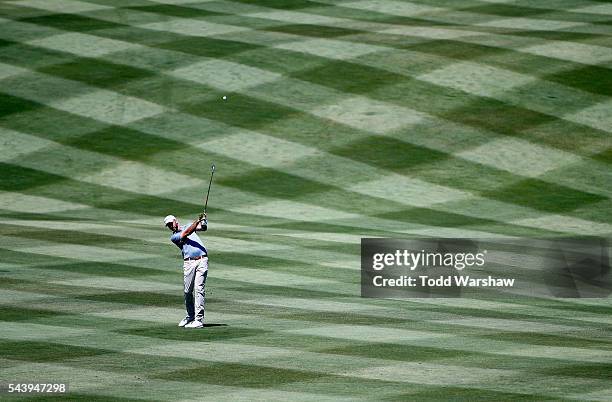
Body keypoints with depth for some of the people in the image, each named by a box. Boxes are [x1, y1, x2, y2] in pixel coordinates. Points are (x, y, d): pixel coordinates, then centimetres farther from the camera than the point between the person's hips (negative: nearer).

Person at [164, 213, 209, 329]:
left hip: (202, 260, 0)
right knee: (188, 292, 1)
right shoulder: (173, 237, 8)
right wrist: (197, 221, -17)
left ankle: (199, 319, -11)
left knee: (199, 289, -9)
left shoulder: (189, 225, 20)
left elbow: (203, 228, 6)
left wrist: (203, 221, -16)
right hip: (189, 262, 0)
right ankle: (190, 316, 21)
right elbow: (187, 233, -8)